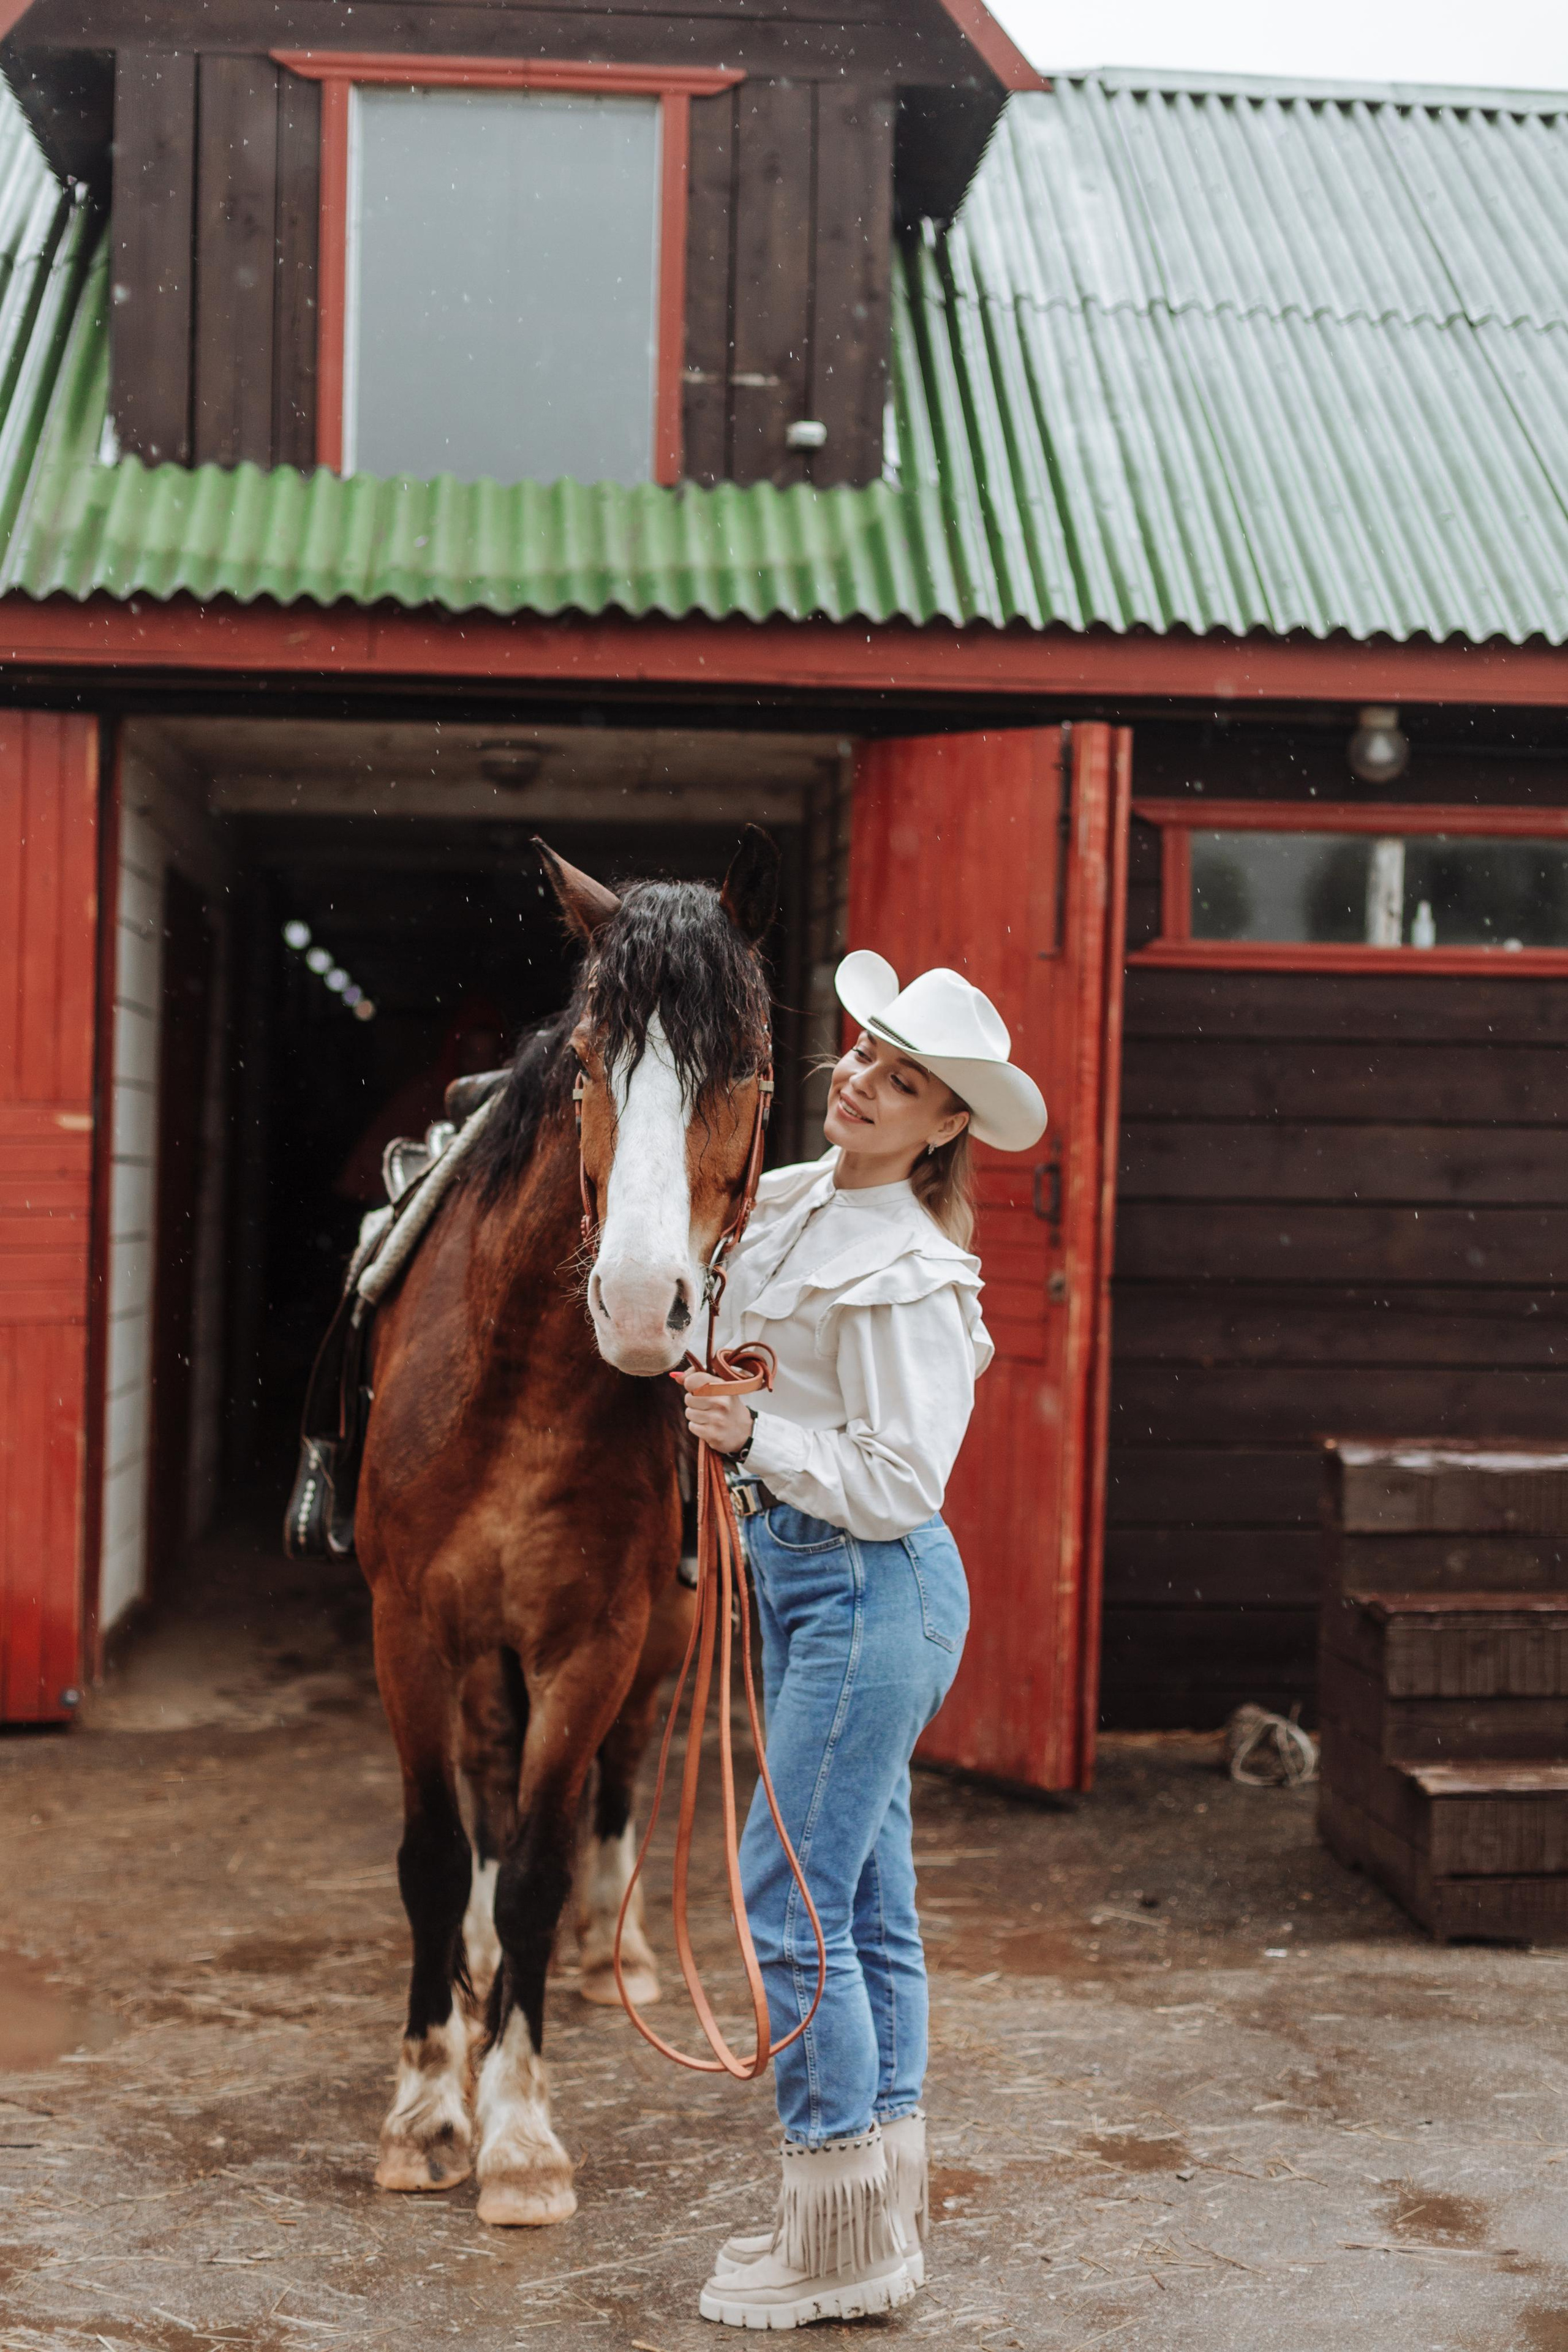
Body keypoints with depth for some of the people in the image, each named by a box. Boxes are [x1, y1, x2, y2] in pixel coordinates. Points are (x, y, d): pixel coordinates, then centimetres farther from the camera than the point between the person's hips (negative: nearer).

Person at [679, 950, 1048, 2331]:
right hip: (796, 1571, 9)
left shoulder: (908, 1276, -19)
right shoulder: (793, 1203, 8)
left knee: (790, 1905, -5)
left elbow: (898, 1482, -20)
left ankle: (842, 2247, 7)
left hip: (870, 1587, -9)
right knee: (868, 1902, 15)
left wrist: (754, 1436, -26)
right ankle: (881, 2214, 26)